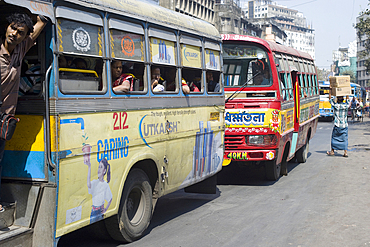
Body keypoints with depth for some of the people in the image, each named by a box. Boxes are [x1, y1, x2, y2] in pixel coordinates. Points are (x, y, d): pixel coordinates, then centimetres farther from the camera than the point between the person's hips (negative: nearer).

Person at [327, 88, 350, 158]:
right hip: (344, 125, 2)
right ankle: (345, 152, -2)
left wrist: (330, 89, 7)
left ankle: (332, 151, 19)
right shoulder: (346, 105, -2)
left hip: (337, 125, -2)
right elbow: (348, 99, 18)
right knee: (344, 138, 5)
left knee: (334, 138, 10)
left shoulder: (335, 105, -8)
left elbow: (330, 98, 2)